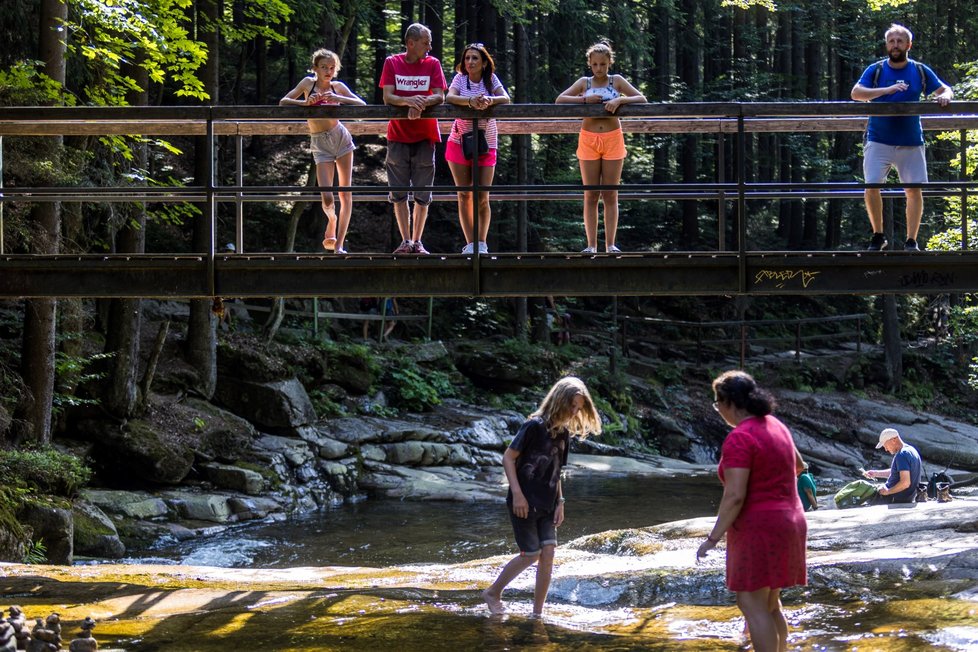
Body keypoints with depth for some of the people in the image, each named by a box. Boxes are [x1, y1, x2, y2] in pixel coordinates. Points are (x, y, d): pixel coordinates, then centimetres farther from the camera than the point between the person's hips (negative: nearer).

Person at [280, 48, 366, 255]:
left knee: (345, 193, -1)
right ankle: (332, 225, 24)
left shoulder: (338, 87, 3)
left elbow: (362, 105, -4)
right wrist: (305, 102, -16)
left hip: (341, 137, 2)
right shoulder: (308, 82, 2)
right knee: (327, 199, -11)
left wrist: (338, 98, -17)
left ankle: (339, 243, 4)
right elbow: (283, 102, 1)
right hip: (320, 143, -1)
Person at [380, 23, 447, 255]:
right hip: (398, 136, 0)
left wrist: (421, 103, -27)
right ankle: (405, 240, 7)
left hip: (424, 136, 0)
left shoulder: (432, 64, 2)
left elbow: (440, 97, -6)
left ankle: (417, 241, 10)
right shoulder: (392, 63, 0)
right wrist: (409, 100, -29)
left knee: (422, 194, 2)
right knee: (399, 193, 0)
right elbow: (387, 98, -9)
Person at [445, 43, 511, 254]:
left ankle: (482, 243, 7)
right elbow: (449, 97, -21)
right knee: (464, 197, 3)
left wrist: (489, 100, -37)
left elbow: (506, 99, -16)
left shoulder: (491, 79, -1)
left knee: (482, 198, -3)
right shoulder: (460, 78, -2)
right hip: (459, 143, 0)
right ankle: (470, 243, 8)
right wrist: (470, 100, -40)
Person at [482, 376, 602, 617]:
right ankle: (493, 593, 17)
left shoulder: (563, 434, 8)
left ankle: (538, 611, 4)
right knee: (531, 554, -3)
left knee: (548, 552, -3)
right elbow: (508, 457, -14)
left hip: (546, 505, 7)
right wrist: (517, 494, -19)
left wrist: (560, 503, 8)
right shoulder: (535, 426, -15)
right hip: (524, 503, -7)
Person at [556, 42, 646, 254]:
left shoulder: (617, 81, 5)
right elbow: (560, 100, 0)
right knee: (591, 196, 0)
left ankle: (610, 244, 0)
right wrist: (584, 99, -13)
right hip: (589, 140, 1)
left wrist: (620, 100, -18)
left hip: (613, 140, -1)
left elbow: (642, 99, -1)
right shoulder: (584, 83, 7)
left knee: (610, 195, 0)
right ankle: (591, 245, 1)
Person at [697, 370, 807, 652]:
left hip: (758, 528, -9)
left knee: (753, 605, -6)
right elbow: (797, 465, 28)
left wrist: (714, 537, -16)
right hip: (789, 522, 9)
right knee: (769, 602, 18)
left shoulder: (739, 438, -18)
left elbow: (734, 496, -23)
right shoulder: (775, 426, 10)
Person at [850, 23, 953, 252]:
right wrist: (887, 90, -23)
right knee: (871, 187, -11)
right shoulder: (875, 70, 2)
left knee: (914, 190, -3)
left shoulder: (920, 71, 7)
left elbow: (945, 89, 12)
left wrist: (945, 96, -14)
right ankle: (878, 236, 6)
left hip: (911, 143, 1)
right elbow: (856, 93, -12)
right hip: (879, 142, -1)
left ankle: (911, 241, 7)